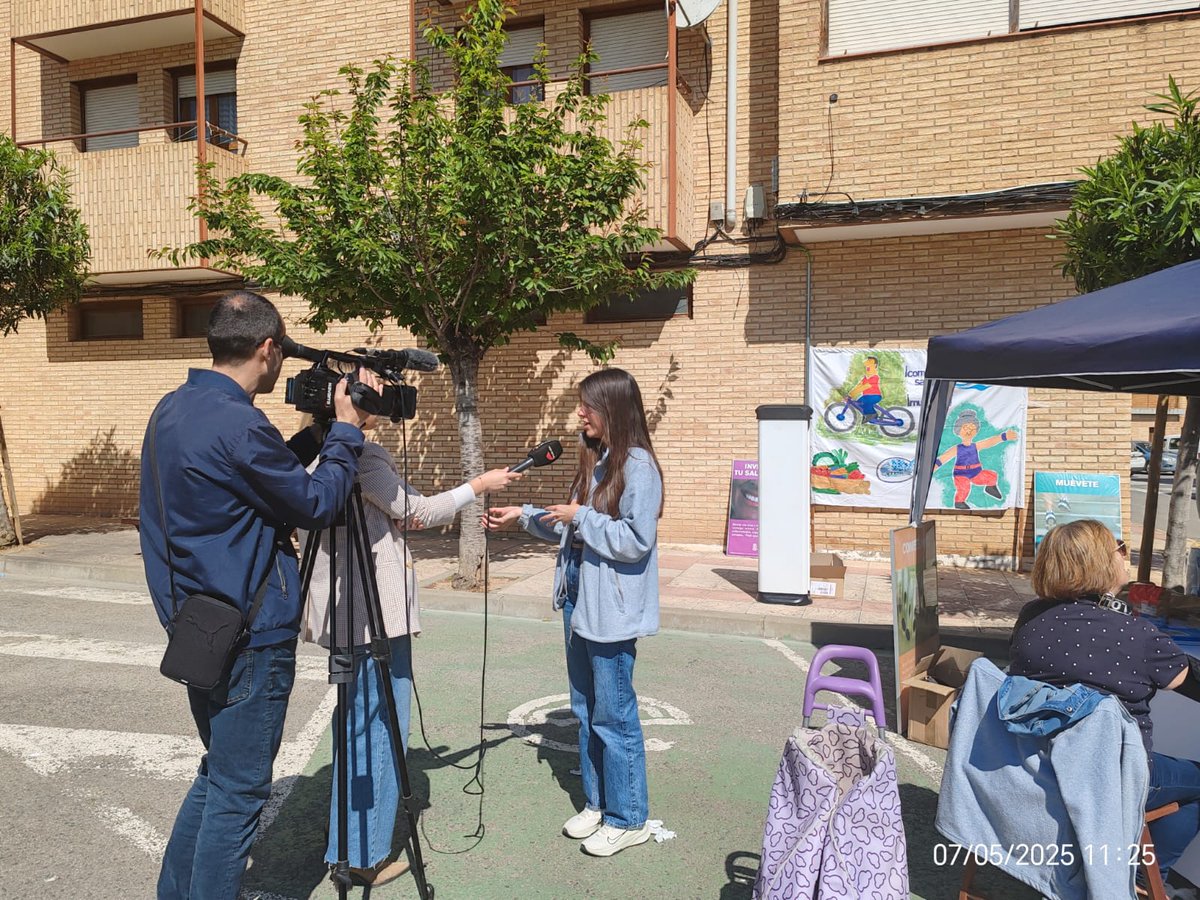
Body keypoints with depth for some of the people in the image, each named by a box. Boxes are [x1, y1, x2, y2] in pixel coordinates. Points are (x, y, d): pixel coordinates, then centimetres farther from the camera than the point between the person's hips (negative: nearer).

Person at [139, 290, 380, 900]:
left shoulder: (170, 410, 7)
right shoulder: (239, 426, -23)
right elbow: (315, 505, -12)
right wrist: (346, 430, -3)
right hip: (250, 637, -10)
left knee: (218, 774, 24)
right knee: (238, 791, 5)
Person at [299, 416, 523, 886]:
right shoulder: (362, 453, -18)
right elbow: (419, 512, -9)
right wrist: (478, 485, 1)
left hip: (344, 608, 10)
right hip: (376, 609, -10)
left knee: (358, 717, 21)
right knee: (382, 726, 2)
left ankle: (344, 832, 34)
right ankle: (366, 855, 13)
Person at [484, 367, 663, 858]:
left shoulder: (638, 466, -15)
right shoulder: (592, 460, 11)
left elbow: (637, 541, -20)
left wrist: (581, 516, -16)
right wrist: (524, 515, 9)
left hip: (611, 610, -9)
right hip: (577, 600, 9)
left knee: (613, 715, 3)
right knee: (585, 711, 18)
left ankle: (628, 818, 19)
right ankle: (596, 802, 33)